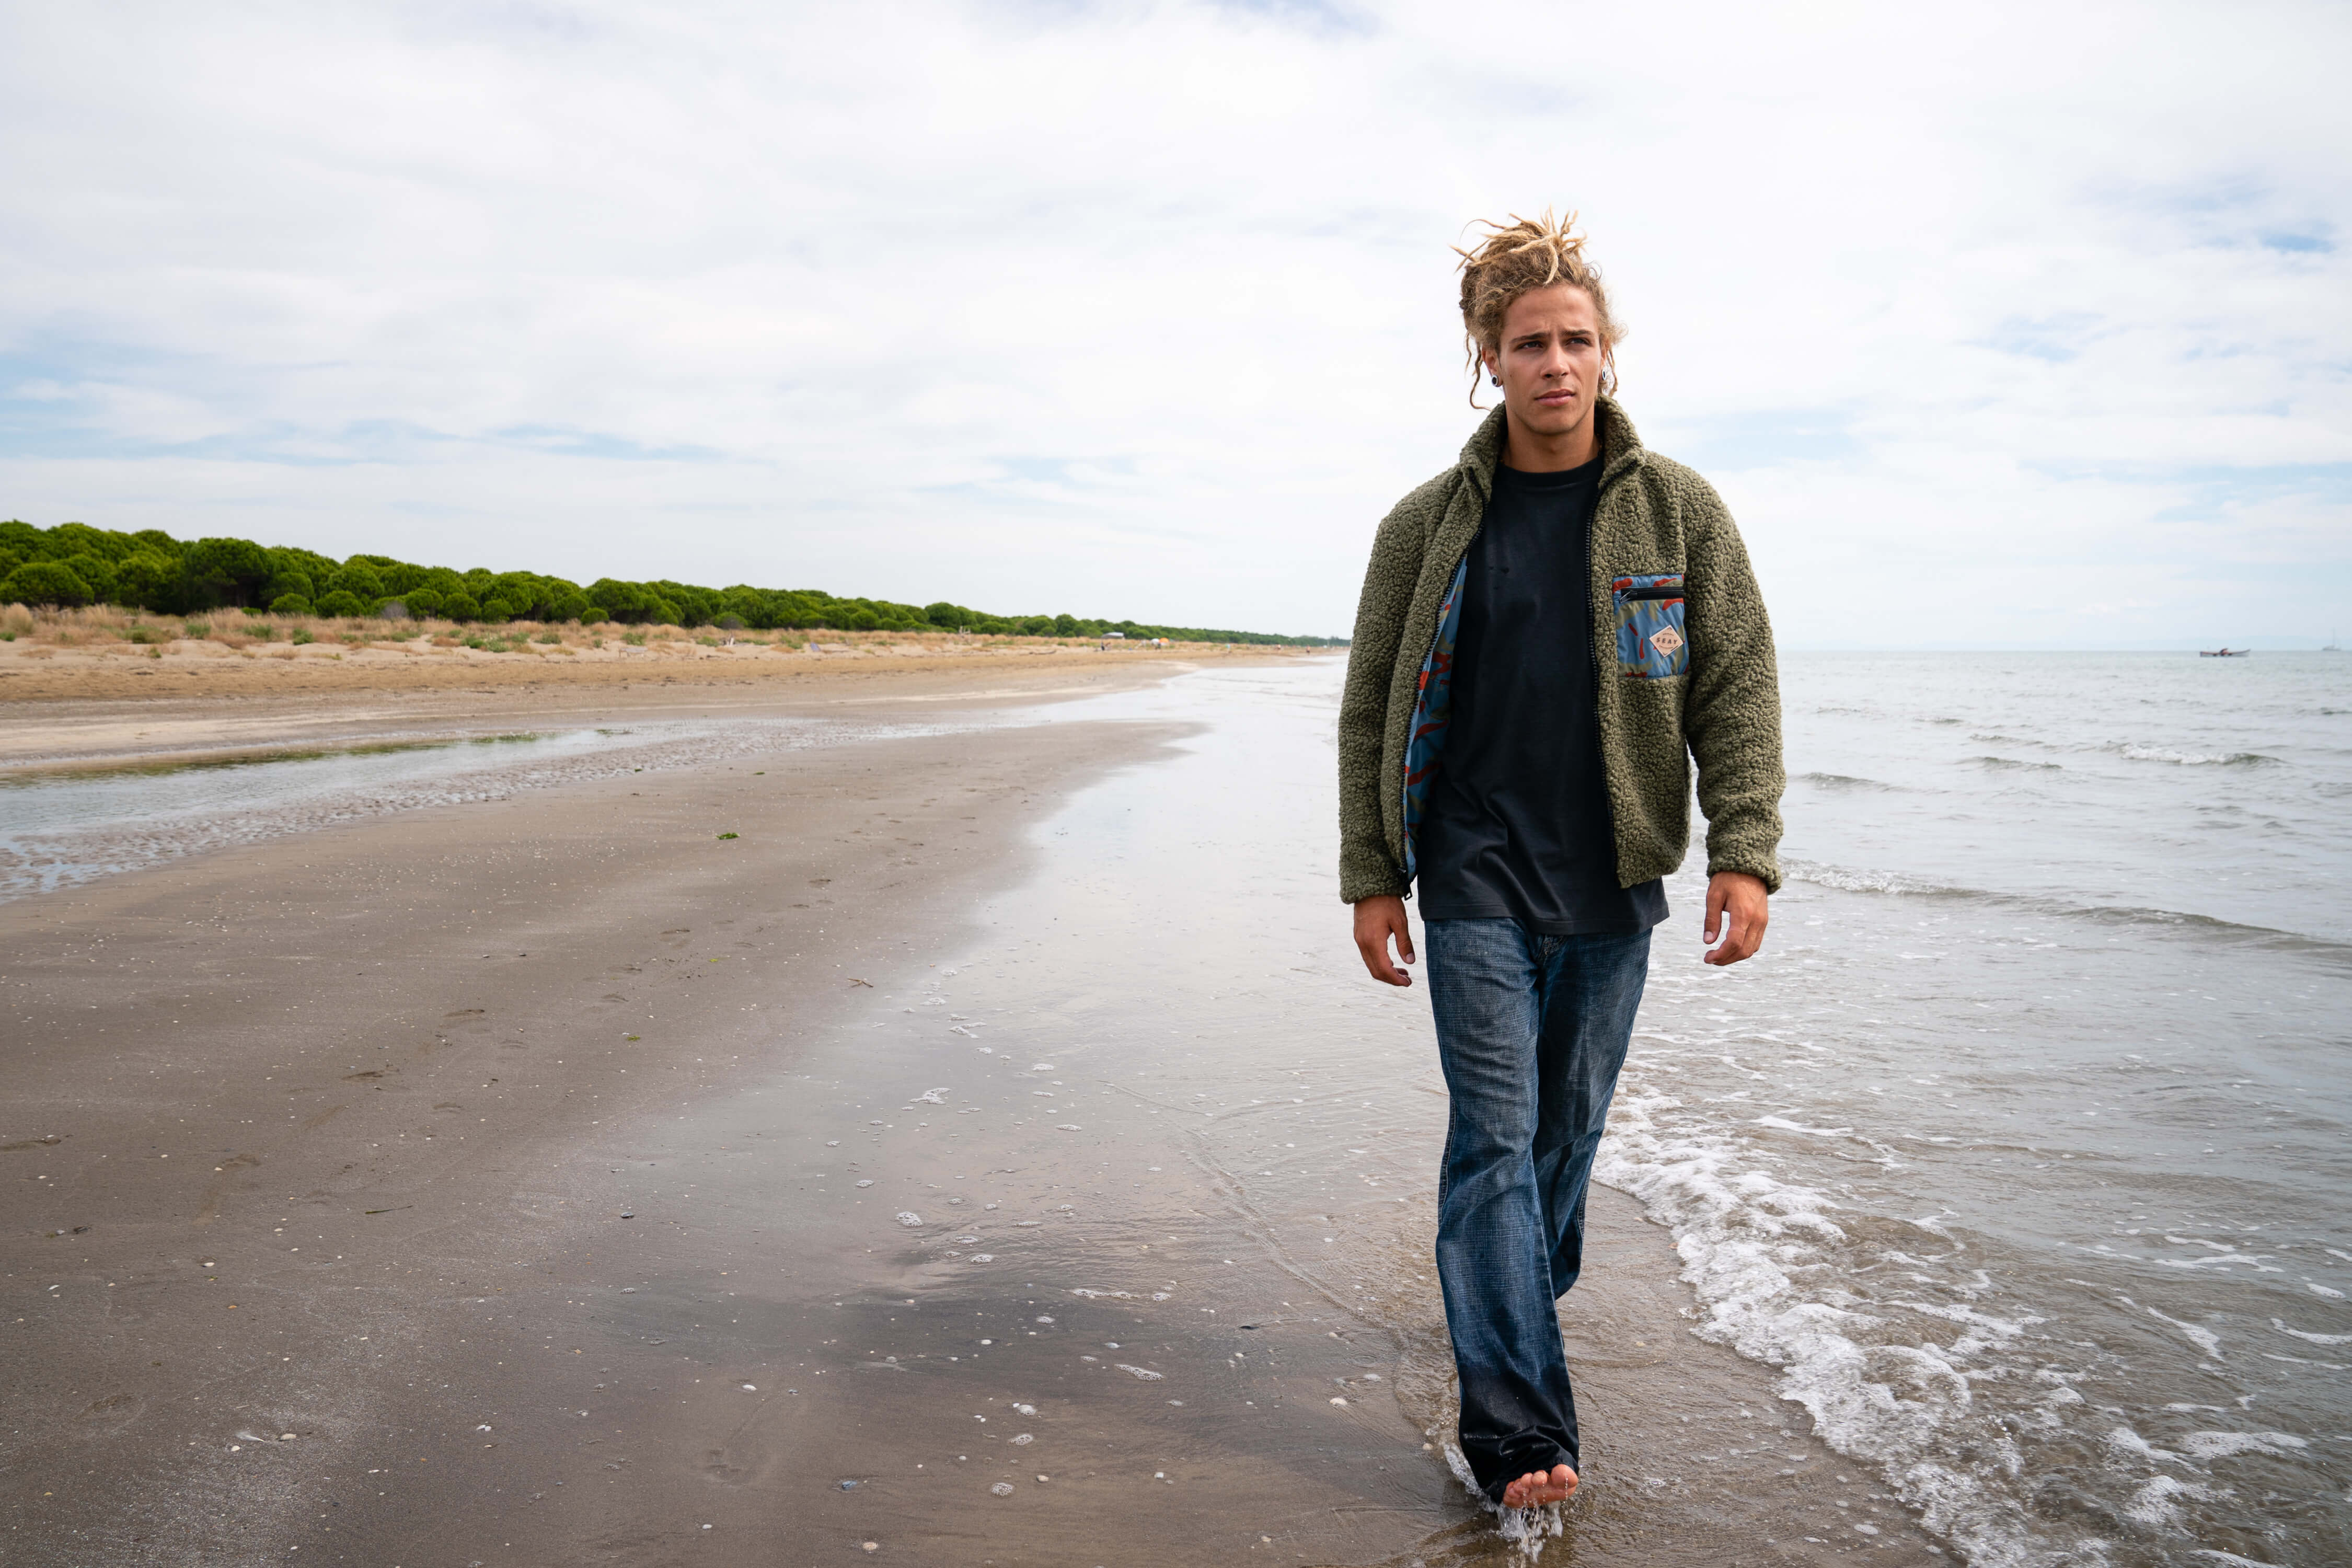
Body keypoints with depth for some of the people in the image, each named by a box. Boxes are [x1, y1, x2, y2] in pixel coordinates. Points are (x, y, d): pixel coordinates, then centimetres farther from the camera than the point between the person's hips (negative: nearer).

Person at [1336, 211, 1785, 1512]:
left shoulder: (1678, 511, 2)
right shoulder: (1428, 524, 1)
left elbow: (1737, 688, 2)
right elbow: (1372, 709, 4)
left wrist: (1744, 854, -7)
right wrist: (1370, 877, 1)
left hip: (1611, 879, 2)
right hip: (1476, 873, -1)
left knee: (1571, 1121, 14)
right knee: (1495, 1132, -5)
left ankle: (1520, 1295, 39)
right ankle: (1516, 1425, 0)